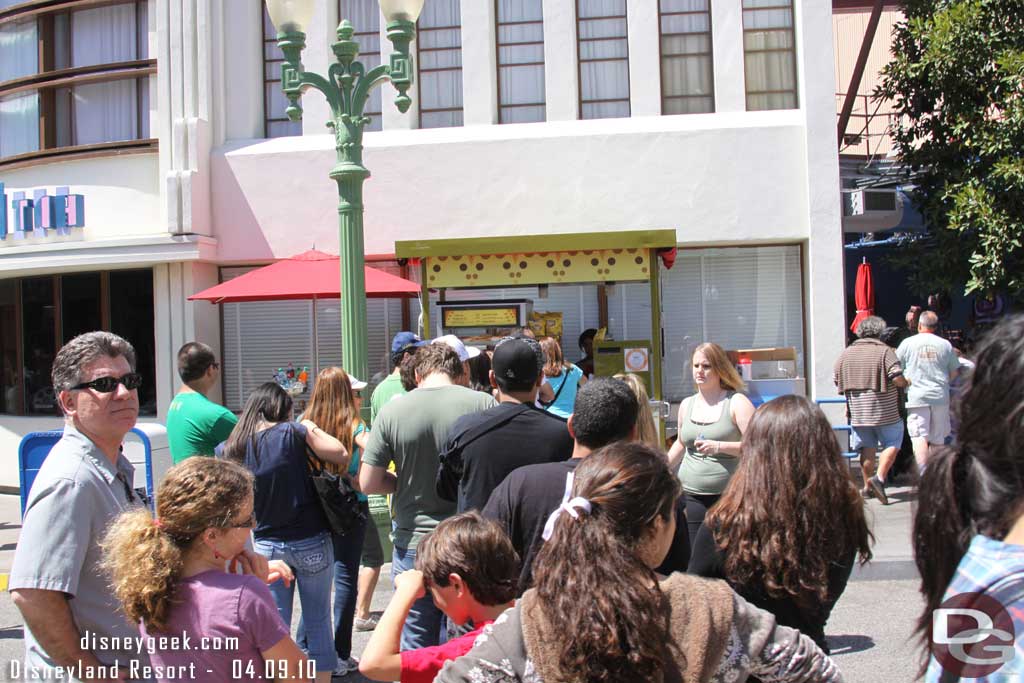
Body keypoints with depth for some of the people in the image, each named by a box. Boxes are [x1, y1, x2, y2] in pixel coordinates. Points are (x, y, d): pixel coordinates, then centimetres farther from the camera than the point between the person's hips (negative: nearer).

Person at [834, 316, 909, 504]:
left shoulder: (845, 354, 5)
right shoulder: (885, 351, -9)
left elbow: (837, 381, 10)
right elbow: (898, 379, -17)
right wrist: (907, 383, 5)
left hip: (858, 412, 5)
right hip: (885, 411, -4)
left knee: (867, 449, 13)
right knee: (892, 445, 7)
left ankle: (867, 486, 18)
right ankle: (879, 477, -9)